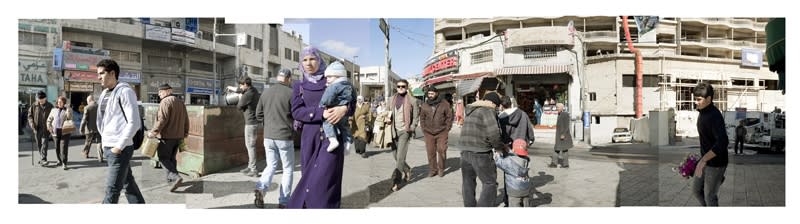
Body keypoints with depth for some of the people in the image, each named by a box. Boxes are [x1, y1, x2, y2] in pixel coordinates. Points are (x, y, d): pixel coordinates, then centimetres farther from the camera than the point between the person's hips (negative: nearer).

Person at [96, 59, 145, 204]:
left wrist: (119, 146, -17)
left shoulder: (125, 91, -11)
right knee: (128, 184, 15)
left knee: (112, 189, -4)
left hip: (121, 149, -8)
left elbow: (134, 122, -17)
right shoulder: (104, 94, 13)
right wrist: (104, 142, 14)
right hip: (107, 147, 8)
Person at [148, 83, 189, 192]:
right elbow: (186, 119, 16)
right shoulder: (180, 102, 13)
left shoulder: (165, 102, -12)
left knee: (163, 158, -4)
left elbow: (162, 119, -21)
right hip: (178, 136, 8)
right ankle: (170, 178, 20)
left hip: (167, 136, -8)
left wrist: (154, 132, -17)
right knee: (172, 158, 16)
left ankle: (176, 177, -18)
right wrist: (185, 132, 24)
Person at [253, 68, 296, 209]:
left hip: (268, 136, 4)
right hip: (285, 136, -4)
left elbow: (258, 115, 9)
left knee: (271, 166, 18)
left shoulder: (265, 93, 4)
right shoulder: (291, 93, -12)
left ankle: (261, 188, -8)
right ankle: (284, 202, 12)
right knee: (288, 169, 10)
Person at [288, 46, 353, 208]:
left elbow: (351, 105, 7)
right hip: (310, 138, 2)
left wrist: (344, 108, -18)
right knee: (310, 179, 4)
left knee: (325, 181, -10)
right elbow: (296, 111, -2)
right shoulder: (298, 86, 12)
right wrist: (321, 113, -18)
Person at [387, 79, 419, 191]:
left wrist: (411, 128, -13)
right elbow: (388, 112, 20)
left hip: (404, 131, -5)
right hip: (394, 131, 5)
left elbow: (416, 117, 0)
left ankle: (396, 181, -5)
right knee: (396, 156, 12)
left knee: (400, 157, -11)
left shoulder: (412, 100, -3)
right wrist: (388, 119, -2)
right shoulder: (392, 99, 10)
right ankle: (407, 170, 38)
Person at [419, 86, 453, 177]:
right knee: (431, 152, 1)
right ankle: (432, 170, 12)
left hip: (442, 132, -2)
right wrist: (424, 130, 7)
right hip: (429, 133, 2)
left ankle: (441, 169, 14)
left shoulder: (444, 104, -2)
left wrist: (447, 129, -2)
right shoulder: (424, 105, 5)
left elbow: (449, 117, 3)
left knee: (442, 151, -2)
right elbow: (422, 118, 15)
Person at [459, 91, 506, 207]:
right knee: (490, 183, 4)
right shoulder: (488, 111, -9)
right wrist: (499, 148, -4)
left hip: (465, 151, 8)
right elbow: (493, 133, -20)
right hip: (480, 153, -8)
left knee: (468, 183, 17)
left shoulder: (471, 111, 17)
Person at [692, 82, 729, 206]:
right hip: (706, 160, 9)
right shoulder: (703, 112, 4)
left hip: (716, 163, -9)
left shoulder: (715, 116, -25)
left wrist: (703, 160, -37)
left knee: (709, 196, 6)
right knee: (696, 190, 17)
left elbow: (722, 142, -34)